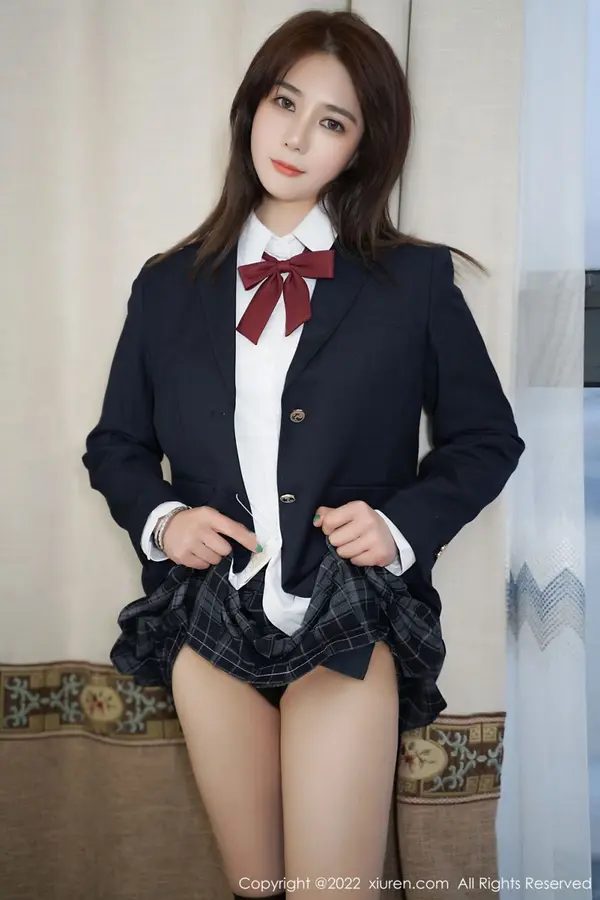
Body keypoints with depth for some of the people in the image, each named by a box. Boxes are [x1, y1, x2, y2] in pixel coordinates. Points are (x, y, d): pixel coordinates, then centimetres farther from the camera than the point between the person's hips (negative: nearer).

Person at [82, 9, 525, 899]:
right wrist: (159, 517, -5)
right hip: (211, 615, 3)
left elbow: (487, 440, 6)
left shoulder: (416, 280, 1)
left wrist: (404, 523, -10)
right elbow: (115, 445, 15)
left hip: (351, 619, -2)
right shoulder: (168, 285, 8)